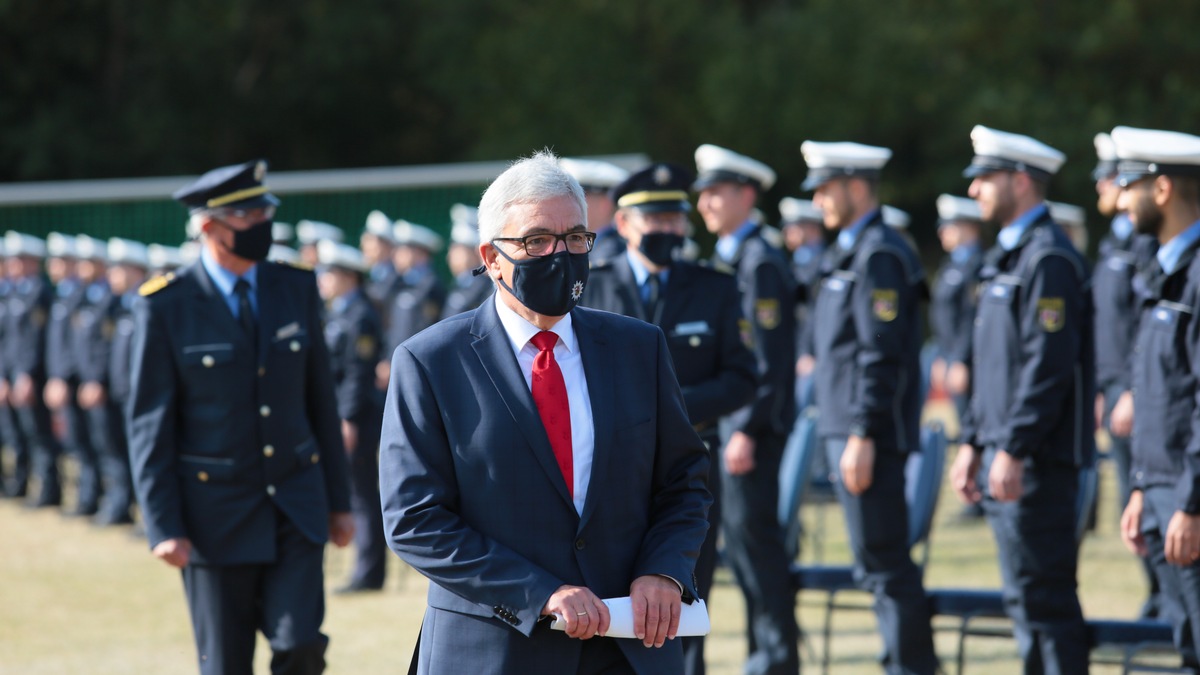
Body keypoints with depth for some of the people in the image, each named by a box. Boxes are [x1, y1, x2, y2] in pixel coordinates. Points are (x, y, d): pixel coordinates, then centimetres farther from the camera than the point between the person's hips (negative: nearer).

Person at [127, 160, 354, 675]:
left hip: (296, 505, 3)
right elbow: (149, 423, -7)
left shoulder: (296, 289, 4)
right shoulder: (164, 306, -8)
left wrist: (338, 500, 9)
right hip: (216, 513, -3)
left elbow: (320, 400, 10)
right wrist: (164, 528, -12)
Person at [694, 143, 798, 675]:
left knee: (753, 532, -7)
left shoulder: (760, 262, -13)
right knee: (740, 536, 11)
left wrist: (747, 430, -21)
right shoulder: (726, 258, 16)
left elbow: (768, 357, -18)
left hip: (753, 425, -10)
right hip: (724, 423, 10)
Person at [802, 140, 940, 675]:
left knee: (884, 562, -8)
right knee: (876, 564, 12)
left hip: (870, 435, -10)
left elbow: (882, 355, -19)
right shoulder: (849, 252, 18)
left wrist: (863, 438, -21)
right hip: (847, 430, 10)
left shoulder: (879, 255, -14)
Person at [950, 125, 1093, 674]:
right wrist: (972, 443, 18)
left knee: (1043, 597, -8)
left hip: (1038, 462, -10)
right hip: (1005, 456, 10)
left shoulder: (1049, 259, -14)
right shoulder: (1006, 256, 17)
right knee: (1026, 596, 11)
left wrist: (1013, 451, -22)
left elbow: (1049, 366, -21)